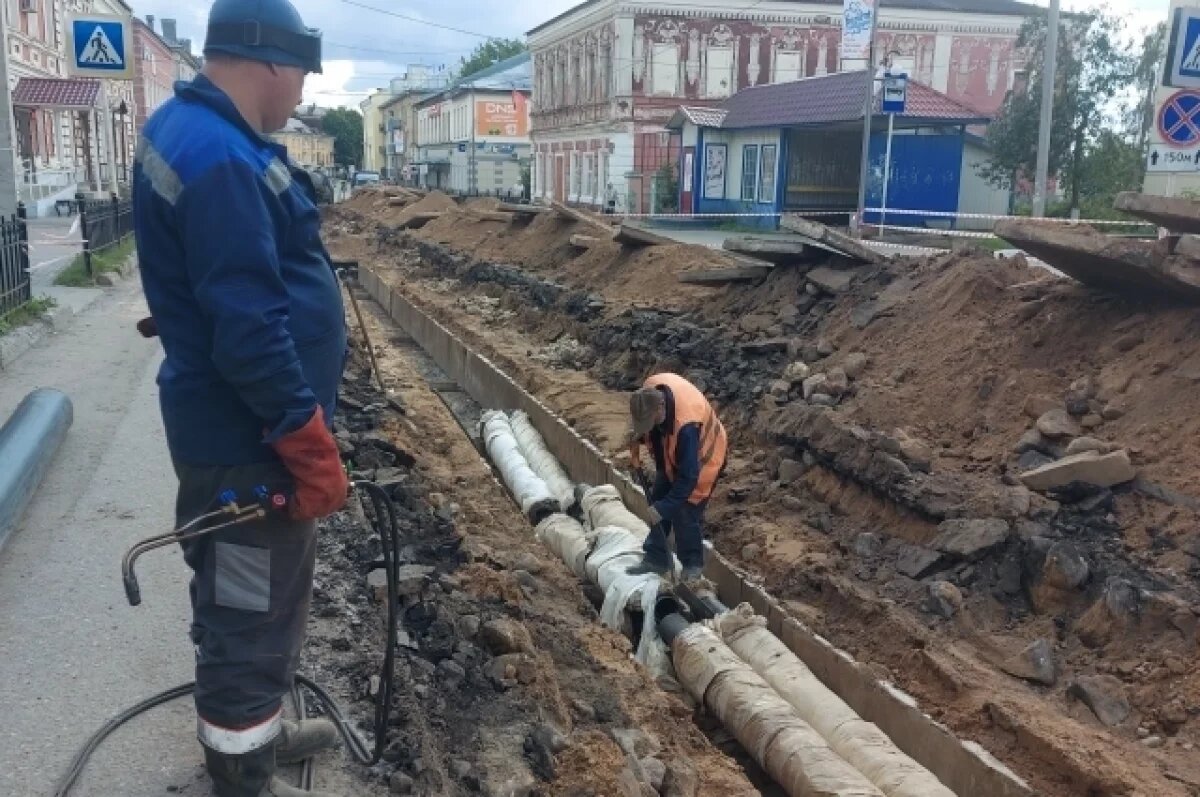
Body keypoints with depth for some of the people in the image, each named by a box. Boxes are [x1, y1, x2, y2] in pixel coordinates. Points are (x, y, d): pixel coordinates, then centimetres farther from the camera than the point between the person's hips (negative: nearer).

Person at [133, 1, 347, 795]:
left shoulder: (196, 131, 11)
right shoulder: (220, 159, -24)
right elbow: (249, 332, -29)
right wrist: (312, 448, -23)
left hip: (238, 429, 11)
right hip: (247, 441, -11)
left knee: (261, 603, 25)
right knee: (253, 617, 5)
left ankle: (255, 732, 45)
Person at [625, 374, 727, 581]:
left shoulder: (686, 425, -45)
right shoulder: (651, 390, -26)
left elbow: (688, 477, -37)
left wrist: (663, 508, -35)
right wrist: (636, 442, -10)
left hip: (701, 459, -7)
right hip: (671, 457, 8)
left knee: (685, 513, -8)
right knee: (657, 501, 8)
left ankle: (693, 564, 14)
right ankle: (656, 558, 21)